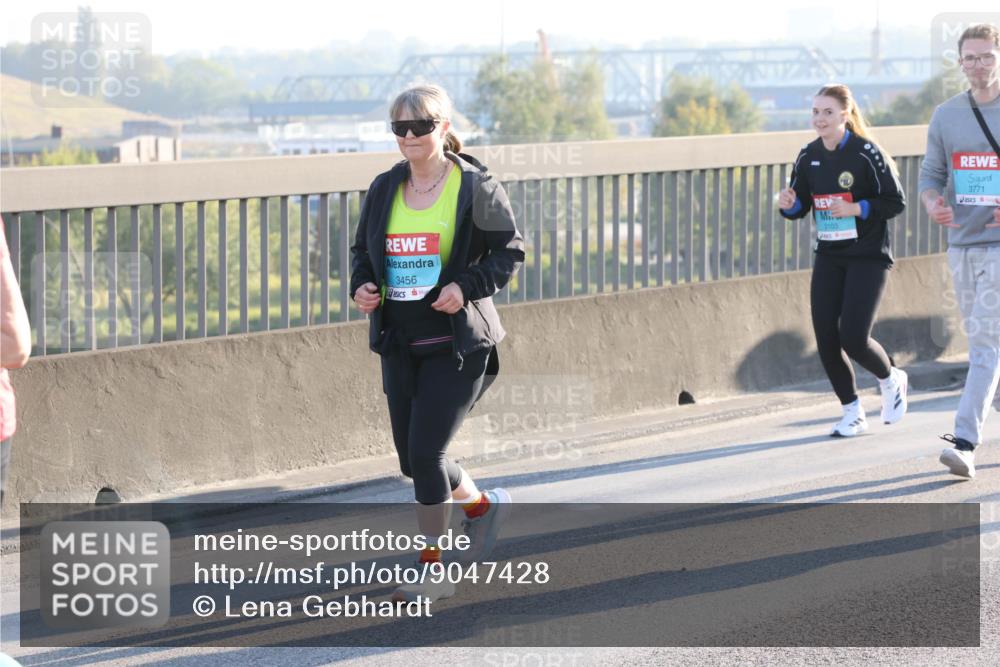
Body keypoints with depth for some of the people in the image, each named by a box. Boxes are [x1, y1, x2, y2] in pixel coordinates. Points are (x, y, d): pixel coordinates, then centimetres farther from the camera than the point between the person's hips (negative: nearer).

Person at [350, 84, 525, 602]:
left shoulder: (475, 187, -6)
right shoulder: (385, 189, 8)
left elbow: (509, 251, -2)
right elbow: (363, 250, 18)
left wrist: (466, 286, -18)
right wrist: (362, 287, -4)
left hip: (456, 341, -6)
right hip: (399, 341, 6)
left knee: (425, 452, -12)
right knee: (412, 458, 9)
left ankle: (432, 570, 2)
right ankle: (483, 505, 38)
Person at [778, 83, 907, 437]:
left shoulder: (866, 153, -12)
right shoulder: (808, 157, 3)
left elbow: (895, 202, -10)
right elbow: (800, 206, 12)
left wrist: (856, 209, -22)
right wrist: (789, 205, -10)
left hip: (868, 258, -5)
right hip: (828, 258, 5)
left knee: (853, 338, -12)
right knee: (826, 338, -2)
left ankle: (891, 379, 21)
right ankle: (852, 412, 16)